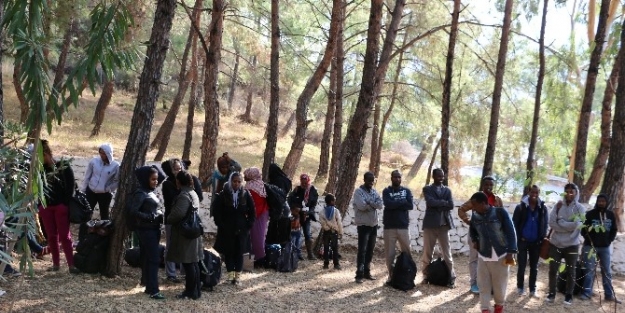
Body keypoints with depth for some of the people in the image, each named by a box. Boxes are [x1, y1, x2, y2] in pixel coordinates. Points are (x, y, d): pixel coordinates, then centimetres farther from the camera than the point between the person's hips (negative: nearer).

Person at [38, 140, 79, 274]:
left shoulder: (64, 166, -4)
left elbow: (70, 186, -5)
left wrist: (66, 204, -11)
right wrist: (39, 204, 4)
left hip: (61, 205, -4)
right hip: (46, 206, 4)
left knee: (64, 235, -6)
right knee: (51, 236, 8)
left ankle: (71, 265, -7)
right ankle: (56, 264, 15)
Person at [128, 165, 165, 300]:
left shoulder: (151, 192, 11)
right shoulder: (140, 193, -13)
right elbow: (133, 212, -18)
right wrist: (151, 217, -19)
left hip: (153, 229, 8)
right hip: (146, 230, -8)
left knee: (148, 258, 13)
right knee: (154, 259, -9)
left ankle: (148, 286, 20)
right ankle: (153, 290, -7)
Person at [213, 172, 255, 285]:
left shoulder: (246, 195, 1)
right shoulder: (222, 195, -5)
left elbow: (252, 212, 8)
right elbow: (217, 212, -1)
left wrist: (249, 225, 0)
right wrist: (221, 225, -7)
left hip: (242, 229, 1)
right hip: (227, 230, -1)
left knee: (239, 252, 2)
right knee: (228, 252, 4)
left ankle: (237, 275, 8)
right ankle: (230, 273, 14)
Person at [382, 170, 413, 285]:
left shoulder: (406, 191, 9)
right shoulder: (386, 191, 4)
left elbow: (410, 205, -6)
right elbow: (388, 204, -15)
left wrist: (395, 204, -9)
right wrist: (403, 202, -7)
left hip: (403, 226, 1)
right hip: (389, 227, -1)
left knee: (407, 252, 1)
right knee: (389, 253, 2)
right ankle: (391, 276, 11)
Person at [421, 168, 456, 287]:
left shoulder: (447, 190, 12)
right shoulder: (427, 189, 4)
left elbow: (451, 206, -3)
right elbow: (431, 202, -15)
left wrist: (438, 205, -8)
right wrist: (444, 203, -7)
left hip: (444, 225, 2)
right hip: (430, 224, -2)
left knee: (447, 253, 2)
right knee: (427, 252, 4)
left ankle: (451, 278, 6)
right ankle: (426, 276, 15)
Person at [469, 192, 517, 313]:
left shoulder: (500, 212, -11)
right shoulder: (475, 216, 0)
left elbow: (511, 232, -10)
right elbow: (472, 230, 23)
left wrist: (511, 252, -15)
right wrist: (475, 241, 6)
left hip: (500, 255, -3)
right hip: (483, 256, 3)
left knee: (499, 284, 9)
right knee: (483, 285, 2)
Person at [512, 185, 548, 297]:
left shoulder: (543, 208, 0)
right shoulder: (521, 207, -6)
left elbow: (545, 224, 4)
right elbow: (515, 223, -3)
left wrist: (542, 238, -4)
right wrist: (519, 237, -7)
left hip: (536, 242, 2)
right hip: (523, 241, -2)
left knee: (534, 267, 10)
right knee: (521, 266, 3)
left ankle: (532, 289, 19)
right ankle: (520, 287, 17)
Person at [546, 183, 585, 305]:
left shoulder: (580, 208, -5)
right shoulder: (558, 206, 1)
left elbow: (576, 225, -18)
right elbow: (551, 223, -10)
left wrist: (560, 221, -11)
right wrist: (568, 226, -17)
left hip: (571, 244, -2)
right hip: (555, 243, 2)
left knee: (570, 271, 9)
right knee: (553, 270, 6)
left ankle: (569, 295, 21)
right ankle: (552, 293, 19)